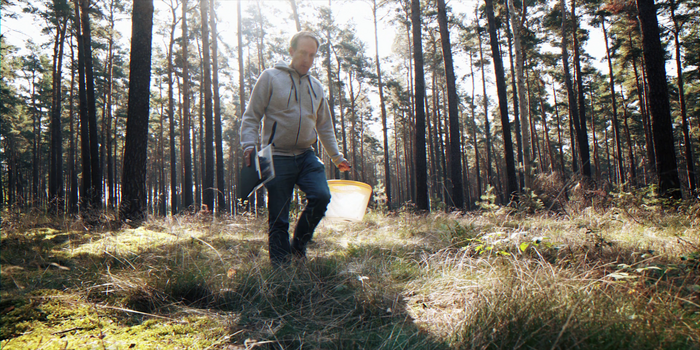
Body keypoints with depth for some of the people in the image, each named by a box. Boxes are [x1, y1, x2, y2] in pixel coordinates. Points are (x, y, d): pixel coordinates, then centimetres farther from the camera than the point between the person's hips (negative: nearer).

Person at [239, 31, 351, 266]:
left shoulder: (316, 86, 16)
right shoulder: (270, 77, 1)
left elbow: (325, 126, 24)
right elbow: (251, 117, 0)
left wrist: (336, 155, 17)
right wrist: (249, 145, -15)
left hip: (306, 155, 4)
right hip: (277, 157, -4)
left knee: (321, 196, -16)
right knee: (278, 218, -2)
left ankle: (298, 245, 7)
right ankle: (280, 266, 13)